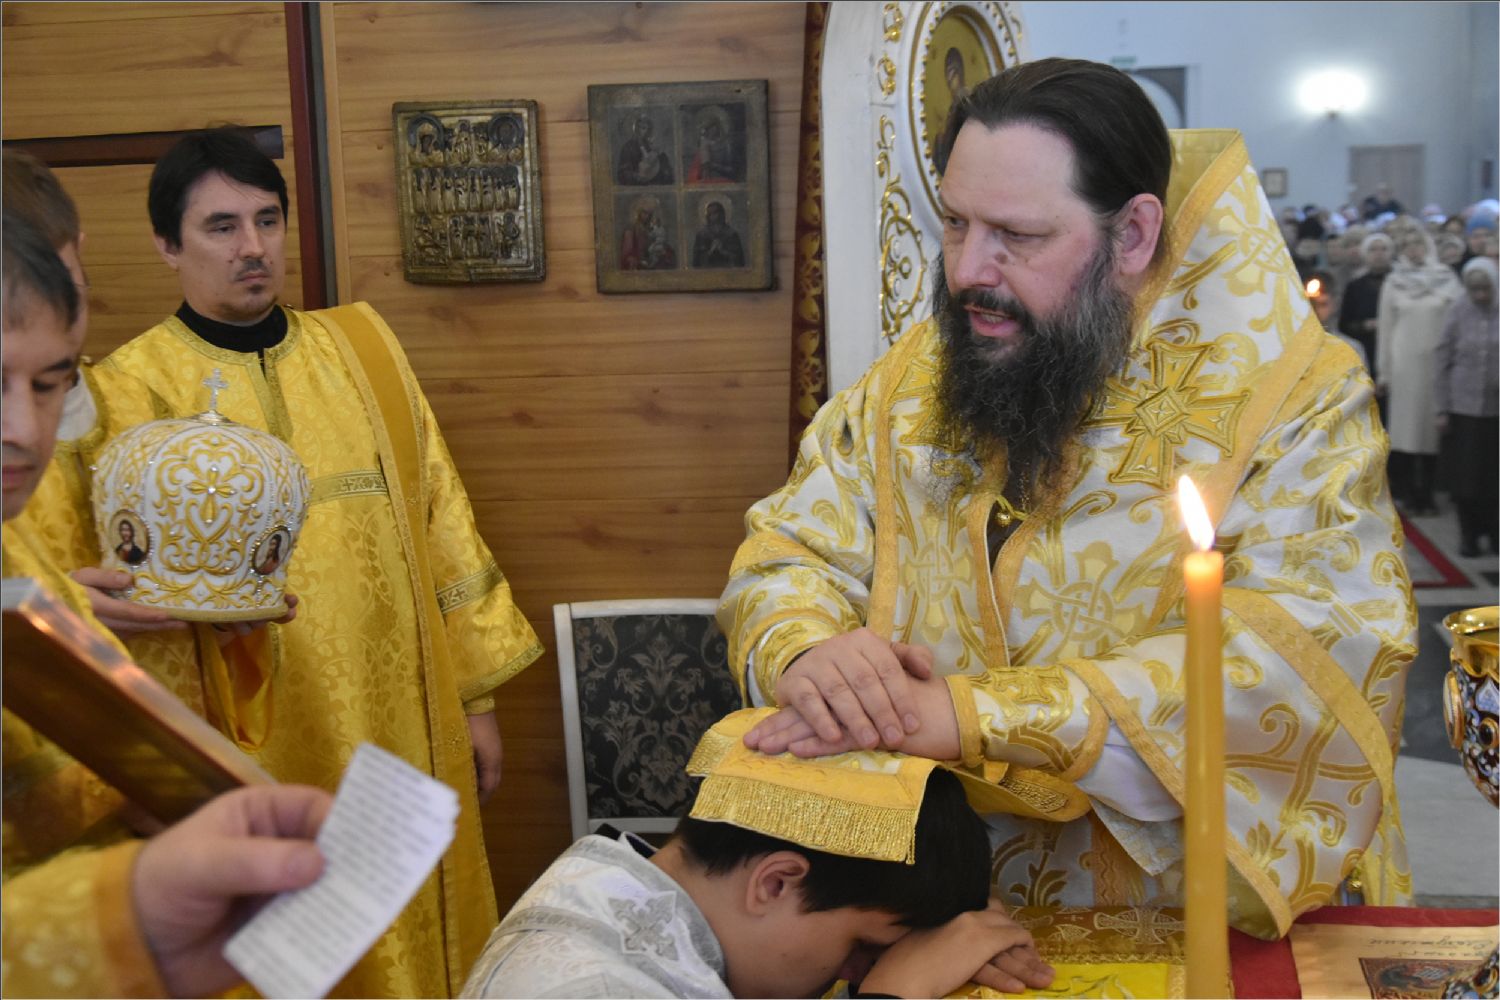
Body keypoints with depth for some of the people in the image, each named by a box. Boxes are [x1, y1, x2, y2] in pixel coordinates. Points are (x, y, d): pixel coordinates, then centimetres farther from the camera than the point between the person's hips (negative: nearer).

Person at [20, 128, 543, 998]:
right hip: (253, 755, -3)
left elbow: (439, 523, 7)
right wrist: (98, 601, -31)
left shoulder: (362, 347, 4)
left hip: (404, 729, 3)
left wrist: (476, 694, 7)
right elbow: (74, 582, -7)